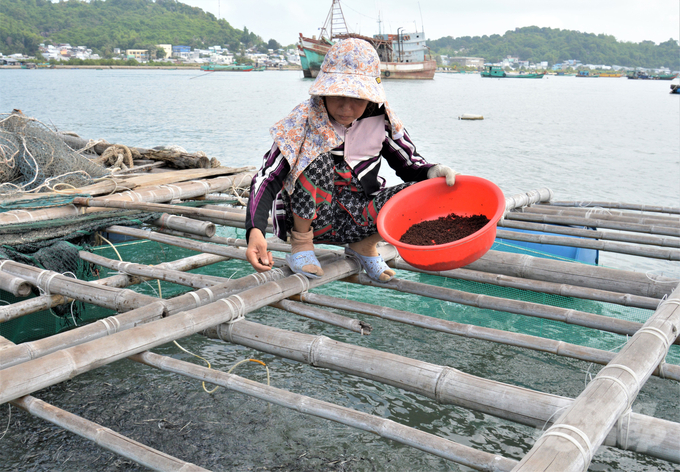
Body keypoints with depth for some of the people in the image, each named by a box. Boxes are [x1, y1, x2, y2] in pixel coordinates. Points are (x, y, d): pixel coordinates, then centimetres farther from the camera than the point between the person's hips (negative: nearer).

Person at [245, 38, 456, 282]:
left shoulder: (380, 121, -6)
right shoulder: (304, 119, -16)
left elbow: (410, 164, 4)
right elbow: (267, 178, -22)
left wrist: (433, 172, -21)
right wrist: (255, 230, -39)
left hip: (356, 221, 3)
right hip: (309, 217, -3)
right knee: (318, 159, -30)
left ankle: (364, 246, 6)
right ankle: (301, 242, -11)